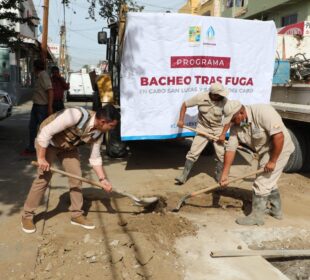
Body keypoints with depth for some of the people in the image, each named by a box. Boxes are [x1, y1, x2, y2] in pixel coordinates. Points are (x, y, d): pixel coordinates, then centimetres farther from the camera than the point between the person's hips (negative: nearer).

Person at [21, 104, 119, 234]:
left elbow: (95, 158, -3)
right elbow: (46, 132, -33)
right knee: (44, 177, -9)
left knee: (76, 176, -1)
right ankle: (27, 216, 8)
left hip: (69, 146, 6)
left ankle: (77, 215, 13)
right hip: (47, 141, -6)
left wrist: (102, 179, -11)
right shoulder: (76, 115, -39)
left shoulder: (98, 133, -16)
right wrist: (41, 158, -30)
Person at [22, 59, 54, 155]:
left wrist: (50, 107, -26)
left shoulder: (44, 75, -17)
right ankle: (31, 148, 20)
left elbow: (50, 91, -24)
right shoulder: (38, 76, 11)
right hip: (36, 105, 10)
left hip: (43, 107, -9)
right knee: (32, 126, 12)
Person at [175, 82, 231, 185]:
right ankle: (184, 176, 7)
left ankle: (219, 177, 21)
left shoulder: (224, 101, -18)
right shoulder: (200, 98, -18)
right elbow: (184, 105, -4)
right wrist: (181, 120, -11)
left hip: (218, 129, 1)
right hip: (203, 128, 0)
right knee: (193, 152, -4)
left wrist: (223, 134, -14)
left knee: (222, 154, -1)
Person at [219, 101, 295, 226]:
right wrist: (224, 174, -12)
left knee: (262, 183, -8)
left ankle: (257, 216, 7)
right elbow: (230, 149, -10)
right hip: (265, 151, 8)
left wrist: (272, 161, -27)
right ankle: (276, 210, 41)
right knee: (268, 180, 22)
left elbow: (279, 136, -33)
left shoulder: (263, 112, -31)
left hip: (279, 149, -8)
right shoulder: (236, 126, -9)